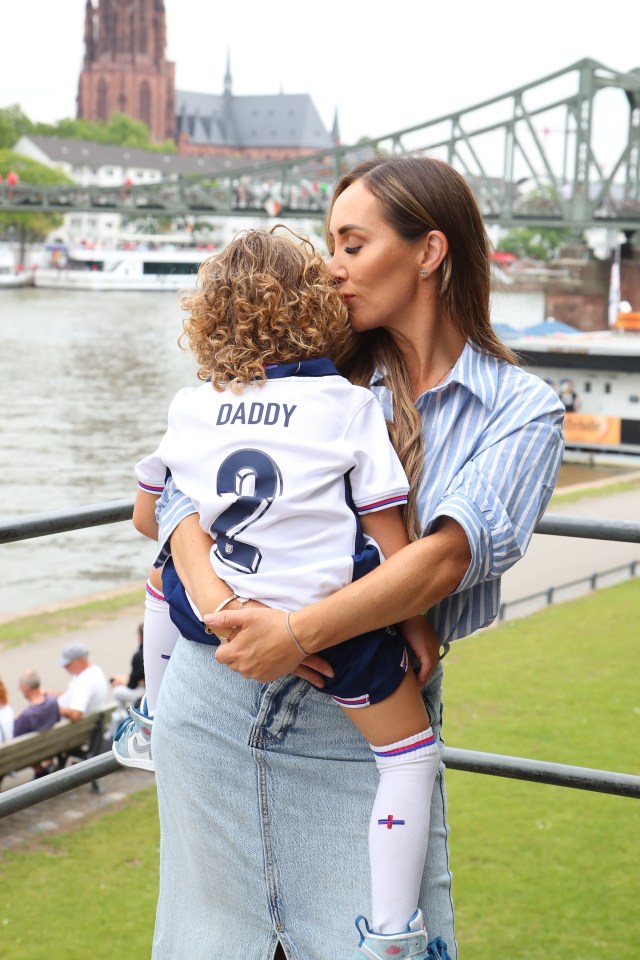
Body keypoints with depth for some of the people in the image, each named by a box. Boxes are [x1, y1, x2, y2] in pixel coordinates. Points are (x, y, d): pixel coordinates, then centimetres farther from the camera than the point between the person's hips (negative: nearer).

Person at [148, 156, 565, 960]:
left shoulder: (522, 411, -2)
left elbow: (448, 557, -17)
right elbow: (183, 485, -1)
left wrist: (299, 632, -28)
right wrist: (221, 606, -20)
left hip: (361, 736, -2)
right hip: (216, 703, 3)